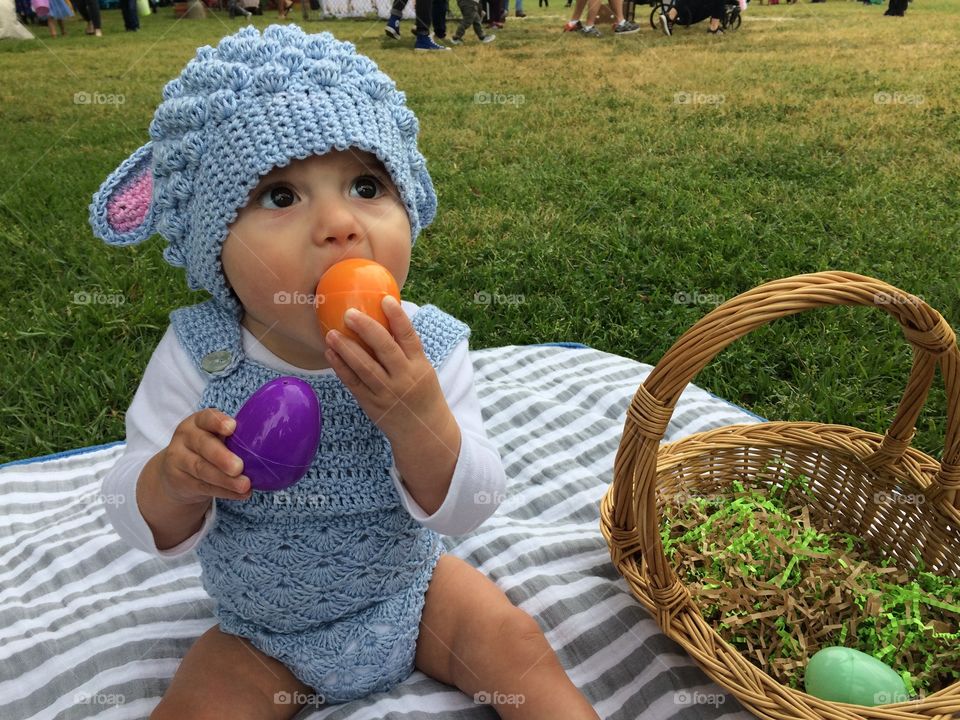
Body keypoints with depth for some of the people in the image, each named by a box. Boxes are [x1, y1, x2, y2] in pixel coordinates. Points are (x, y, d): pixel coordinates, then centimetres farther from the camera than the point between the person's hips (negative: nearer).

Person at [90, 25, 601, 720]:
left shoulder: (427, 348, -21)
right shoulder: (198, 357, -20)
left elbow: (467, 510, -23)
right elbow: (143, 526, -13)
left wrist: (419, 418, -42)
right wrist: (173, 481, -37)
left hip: (410, 591, 0)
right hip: (263, 635, 1)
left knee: (515, 643, -7)